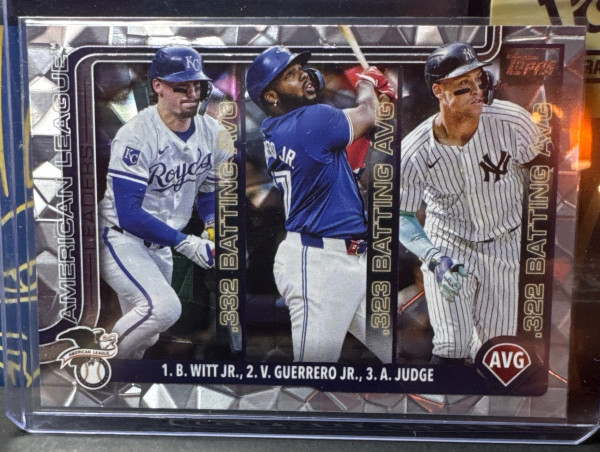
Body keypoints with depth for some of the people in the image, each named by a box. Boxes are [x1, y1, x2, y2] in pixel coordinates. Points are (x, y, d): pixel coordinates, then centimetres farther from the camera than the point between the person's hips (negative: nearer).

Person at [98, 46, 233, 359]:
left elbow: (208, 192, 9)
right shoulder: (135, 136, -22)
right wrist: (186, 244, -29)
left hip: (159, 246, 7)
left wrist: (215, 228, -12)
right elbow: (128, 214, -26)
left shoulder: (213, 134, -3)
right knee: (164, 307, -28)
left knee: (144, 339, 15)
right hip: (121, 237, -6)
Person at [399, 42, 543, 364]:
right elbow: (400, 214, -10)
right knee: (451, 349, -3)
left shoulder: (514, 122, -20)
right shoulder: (413, 153, -23)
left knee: (496, 347, 11)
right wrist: (435, 259, -24)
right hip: (447, 245, -1)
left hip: (505, 245, 2)